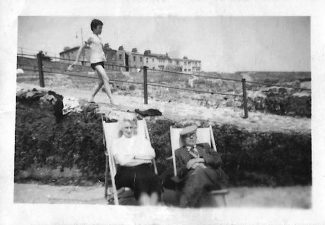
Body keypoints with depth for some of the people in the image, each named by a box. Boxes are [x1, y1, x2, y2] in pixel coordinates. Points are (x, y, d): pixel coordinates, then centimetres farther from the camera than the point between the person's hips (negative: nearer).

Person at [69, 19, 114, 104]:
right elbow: (81, 48, -1)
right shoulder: (91, 38, -3)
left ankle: (91, 98, 18)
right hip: (95, 62, -9)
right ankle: (111, 100, -22)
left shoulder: (99, 38, 19)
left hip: (100, 61, 9)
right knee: (106, 80, -18)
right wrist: (76, 61, -3)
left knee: (101, 81, 10)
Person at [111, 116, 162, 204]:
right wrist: (142, 158, 1)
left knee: (155, 179, -34)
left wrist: (134, 155, 2)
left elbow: (152, 154, 11)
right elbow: (122, 160, 2)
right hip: (126, 170, -2)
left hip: (145, 168, 2)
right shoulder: (116, 142, 20)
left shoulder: (142, 138, 27)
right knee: (139, 179, -38)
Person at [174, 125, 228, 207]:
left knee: (199, 171, -36)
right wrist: (187, 166, -8)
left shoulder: (205, 146, 32)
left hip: (210, 174, 1)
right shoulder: (179, 152, 26)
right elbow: (177, 173, 13)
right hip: (190, 175, -1)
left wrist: (201, 159, 0)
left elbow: (218, 160, 16)